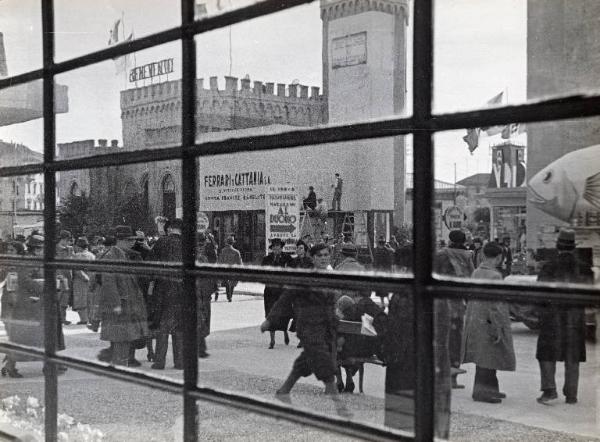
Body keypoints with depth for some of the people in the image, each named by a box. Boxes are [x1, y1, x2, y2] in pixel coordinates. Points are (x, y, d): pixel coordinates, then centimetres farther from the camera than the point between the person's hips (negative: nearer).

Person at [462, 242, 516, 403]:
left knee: (485, 358, 15)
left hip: (476, 321, 9)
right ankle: (481, 392, 2)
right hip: (489, 323, -9)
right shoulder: (494, 276, -19)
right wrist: (498, 328, -18)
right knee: (487, 359, -2)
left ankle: (490, 389, 24)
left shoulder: (476, 273, 6)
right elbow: (494, 305, -21)